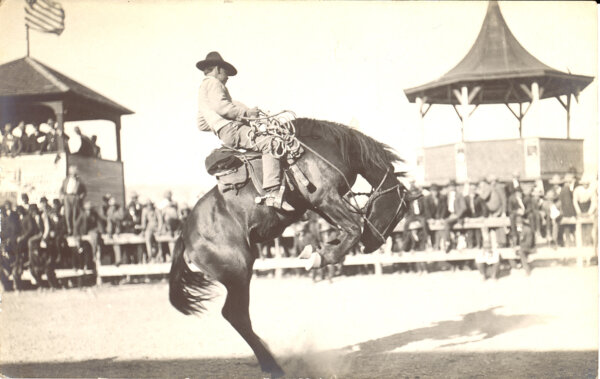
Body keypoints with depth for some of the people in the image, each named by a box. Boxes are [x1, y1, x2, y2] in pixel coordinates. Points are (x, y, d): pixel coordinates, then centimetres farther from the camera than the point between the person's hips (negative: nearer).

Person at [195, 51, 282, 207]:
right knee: (269, 143, -24)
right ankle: (271, 193, -37)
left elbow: (202, 124, 31)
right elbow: (221, 106, -19)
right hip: (230, 129, -11)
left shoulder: (203, 89, 31)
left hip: (224, 133, 11)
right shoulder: (213, 82, 0)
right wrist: (246, 112, -13)